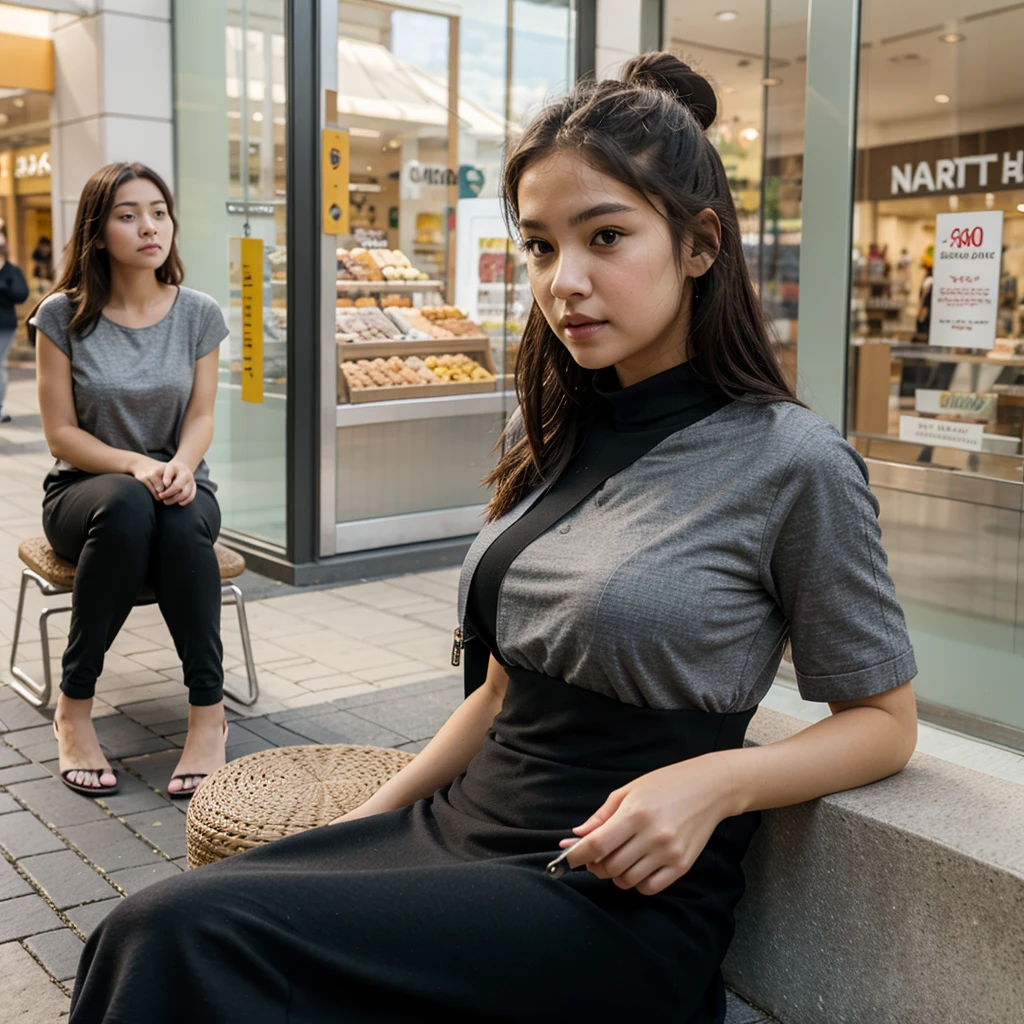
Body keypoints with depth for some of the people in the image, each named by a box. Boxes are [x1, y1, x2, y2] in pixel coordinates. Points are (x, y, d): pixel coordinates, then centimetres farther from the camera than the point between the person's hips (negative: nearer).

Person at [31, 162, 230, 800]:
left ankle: (209, 713, -29)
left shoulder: (199, 314, 2)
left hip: (178, 489, 1)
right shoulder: (63, 316, -4)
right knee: (126, 505, -39)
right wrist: (134, 465, -23)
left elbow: (202, 415, 2)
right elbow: (61, 433, -5)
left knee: (183, 521, -37)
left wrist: (181, 466, -21)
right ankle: (74, 709, -28)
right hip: (84, 491, -1)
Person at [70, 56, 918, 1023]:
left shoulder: (790, 462, -10)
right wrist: (369, 816, 7)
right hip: (460, 826, 6)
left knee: (192, 940, -22)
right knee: (148, 931, -15)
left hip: (623, 899, -6)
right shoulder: (547, 435, 10)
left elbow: (883, 718, -1)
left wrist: (715, 780, -18)